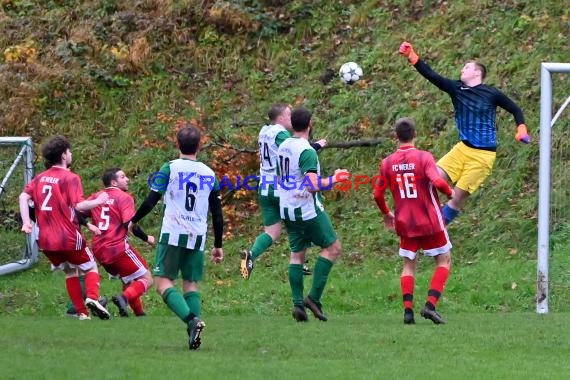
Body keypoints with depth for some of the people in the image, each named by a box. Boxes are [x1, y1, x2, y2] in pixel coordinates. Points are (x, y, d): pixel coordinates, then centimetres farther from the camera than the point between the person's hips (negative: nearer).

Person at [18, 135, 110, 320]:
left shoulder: (40, 178, 10)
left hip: (46, 241, 6)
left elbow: (24, 197, -1)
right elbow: (79, 205, -19)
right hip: (68, 239, -6)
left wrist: (26, 222, -5)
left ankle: (82, 313, 14)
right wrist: (98, 201, -3)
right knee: (91, 267, 12)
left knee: (71, 272, 21)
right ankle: (92, 298, -15)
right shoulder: (70, 178, -9)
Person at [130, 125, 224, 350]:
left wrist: (133, 221, 12)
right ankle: (193, 337, -4)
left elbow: (151, 201, -5)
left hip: (173, 234, -4)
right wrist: (218, 246, 20)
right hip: (198, 238, 4)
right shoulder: (209, 174, 10)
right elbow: (217, 214, 12)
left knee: (163, 281, -2)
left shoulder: (170, 169, -3)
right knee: (191, 283, 10)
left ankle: (191, 319, -25)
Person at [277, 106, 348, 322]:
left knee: (297, 254, 13)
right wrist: (333, 179, -13)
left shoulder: (283, 147, 7)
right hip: (307, 210, -8)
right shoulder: (307, 151, -19)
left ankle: (297, 303, 5)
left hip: (287, 209, 8)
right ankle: (314, 297, -2)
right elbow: (313, 185, -27)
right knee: (333, 248, 4)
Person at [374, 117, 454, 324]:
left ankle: (408, 309, -1)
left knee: (408, 265, 14)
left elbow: (378, 194, 6)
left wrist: (386, 214, 24)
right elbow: (438, 182, -24)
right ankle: (430, 305, -6)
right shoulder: (424, 157, -11)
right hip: (430, 222, -3)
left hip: (405, 223, 4)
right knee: (444, 261, 8)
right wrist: (450, 192, -3)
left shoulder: (388, 162, 1)